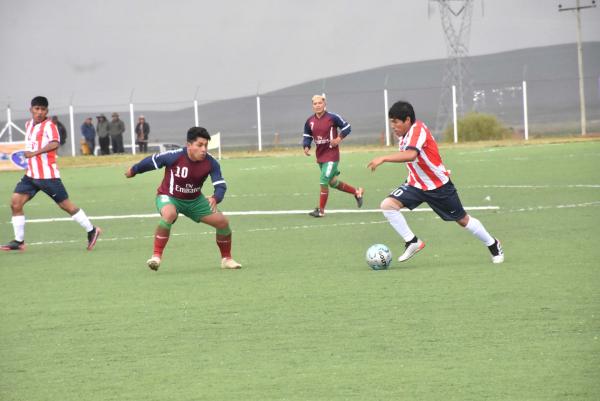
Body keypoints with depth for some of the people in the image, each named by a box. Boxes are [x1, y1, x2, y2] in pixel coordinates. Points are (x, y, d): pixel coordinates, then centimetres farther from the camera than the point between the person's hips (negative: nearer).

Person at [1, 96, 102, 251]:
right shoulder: (28, 125, 12)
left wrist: (35, 153, -34)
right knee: (15, 203, -4)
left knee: (65, 205, -1)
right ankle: (19, 241, 3)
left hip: (48, 175, -7)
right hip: (31, 174, 7)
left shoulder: (49, 125, -12)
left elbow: (54, 144, -30)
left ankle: (91, 230, 15)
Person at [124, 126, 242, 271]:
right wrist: (133, 170, 6)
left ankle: (226, 259, 23)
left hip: (194, 200, 4)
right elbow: (152, 161, -11)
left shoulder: (211, 163, -19)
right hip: (169, 198, -4)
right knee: (169, 214, -40)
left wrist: (215, 198, -43)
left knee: (222, 221, -2)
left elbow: (220, 185, -19)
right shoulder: (174, 156, -28)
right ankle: (156, 256, -31)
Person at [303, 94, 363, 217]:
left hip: (331, 155, -7)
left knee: (323, 182, -11)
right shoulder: (310, 121, 3)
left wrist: (339, 138, -16)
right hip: (320, 156, 7)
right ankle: (357, 192, 37)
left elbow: (347, 127, -2)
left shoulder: (332, 118, -12)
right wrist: (306, 146, -7)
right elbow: (307, 137, 12)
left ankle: (321, 210, 1)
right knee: (333, 183, 16)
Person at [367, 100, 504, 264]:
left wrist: (383, 159, -48)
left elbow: (411, 154, -44)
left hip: (439, 186, -7)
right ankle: (412, 242, -8)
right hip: (416, 185, 7)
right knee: (387, 205, -15)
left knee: (462, 220, 7)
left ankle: (493, 245, 29)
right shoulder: (404, 135, 0)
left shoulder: (418, 129, -26)